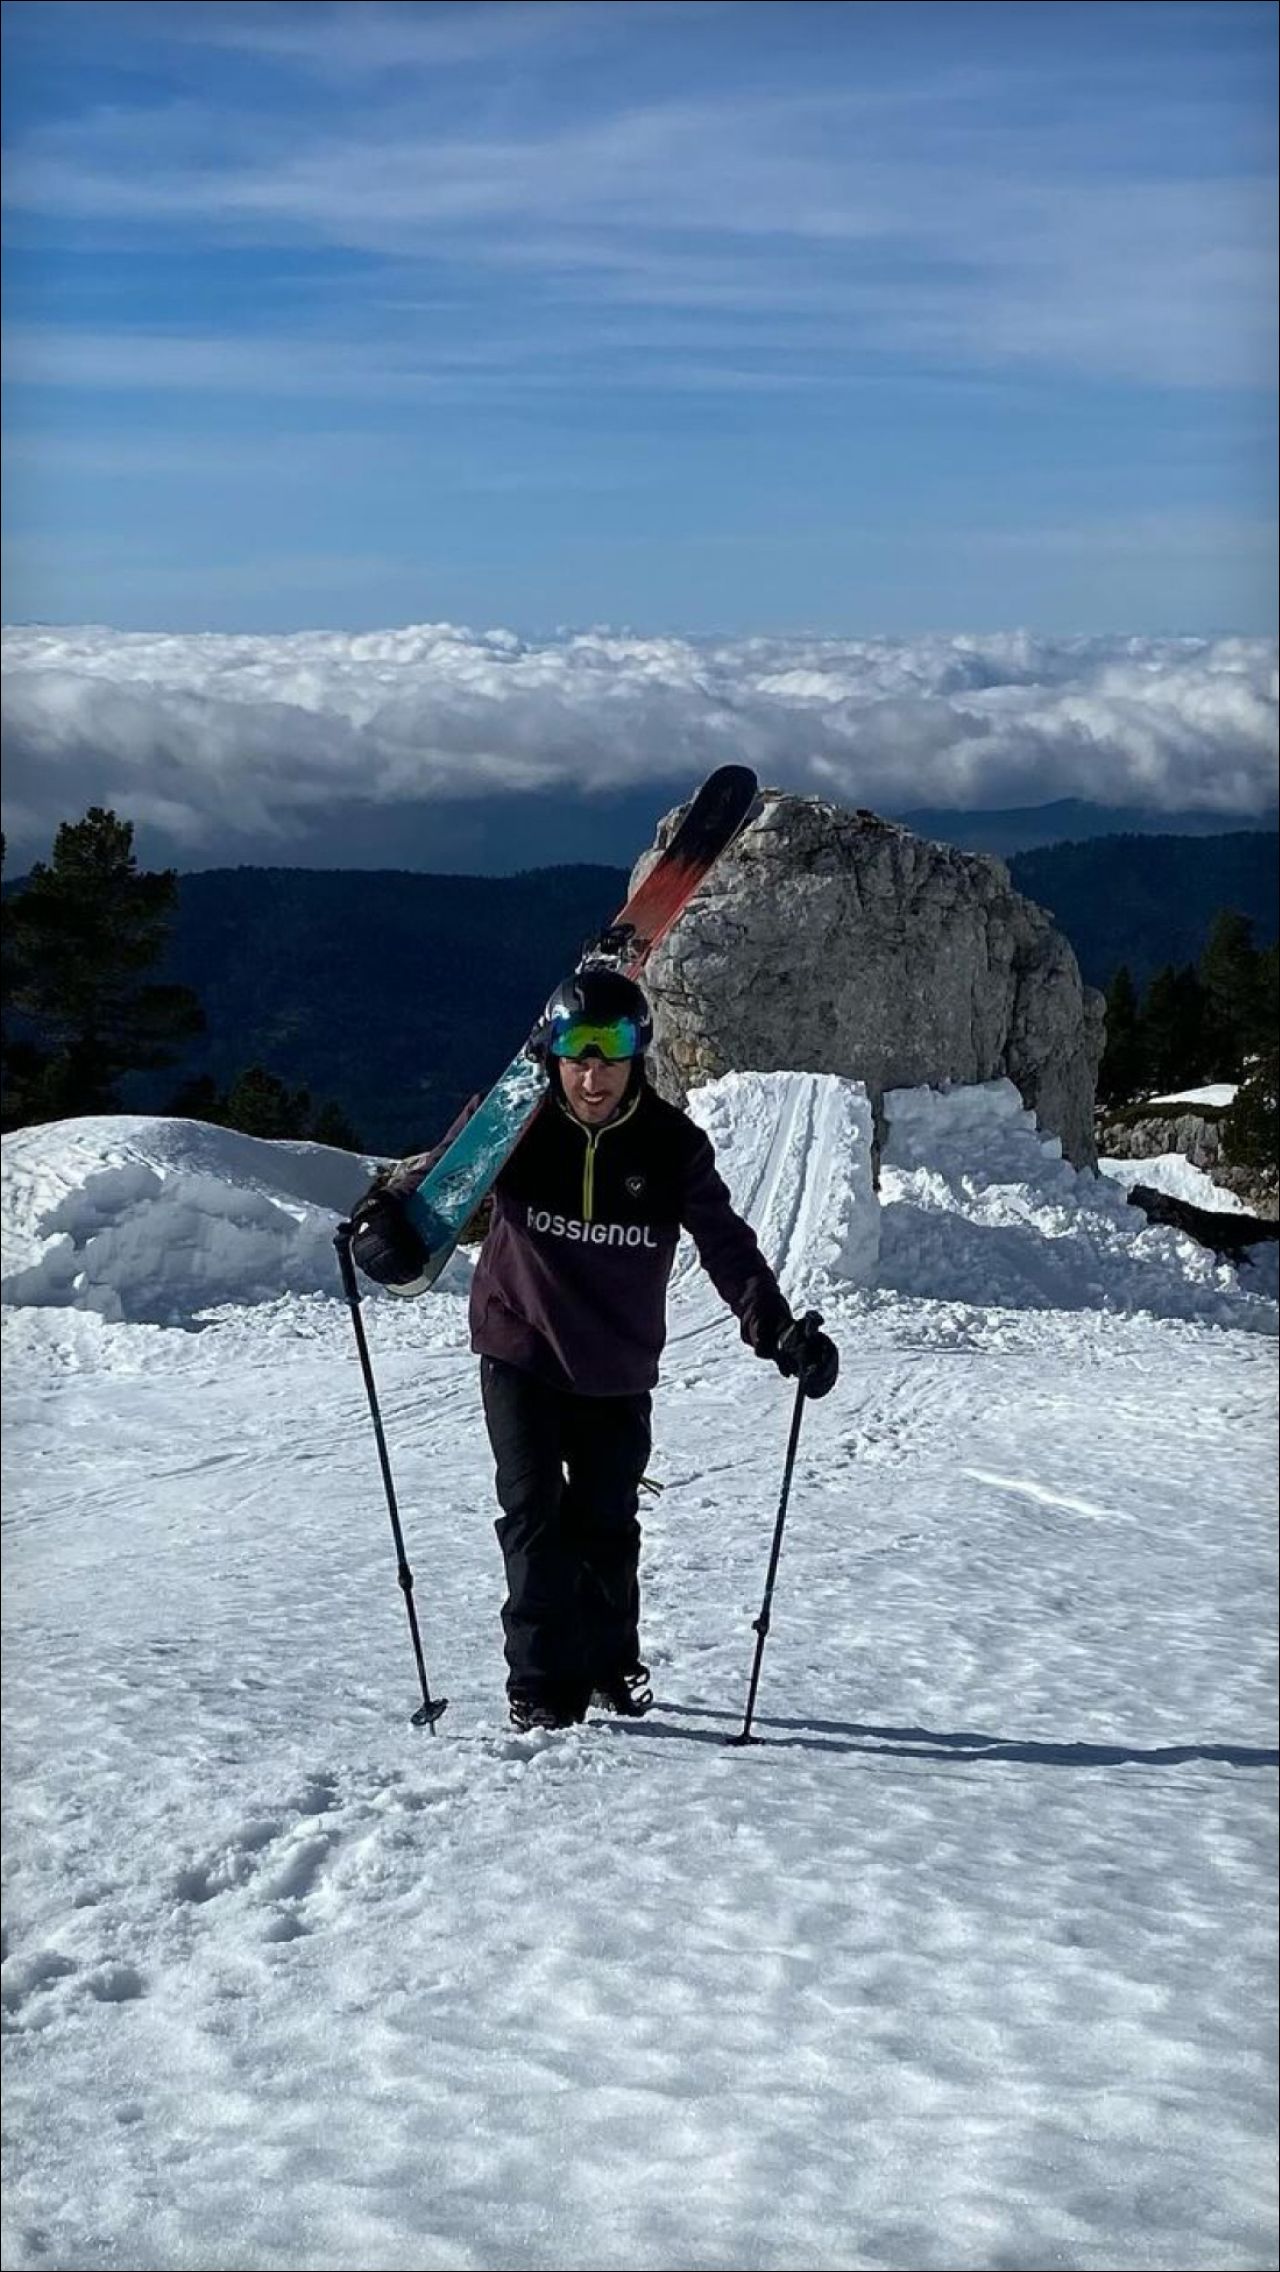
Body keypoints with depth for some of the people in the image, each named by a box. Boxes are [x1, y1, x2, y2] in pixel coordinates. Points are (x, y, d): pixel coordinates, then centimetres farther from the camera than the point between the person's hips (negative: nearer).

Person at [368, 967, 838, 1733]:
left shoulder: (671, 1144, -11)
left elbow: (726, 1245, -12)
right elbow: (440, 1172, -6)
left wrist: (778, 1331, -25)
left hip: (619, 1368, 1)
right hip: (521, 1353, -1)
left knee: (607, 1523, 13)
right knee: (536, 1513, -8)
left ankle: (611, 1661, 35)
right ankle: (543, 1685, 0)